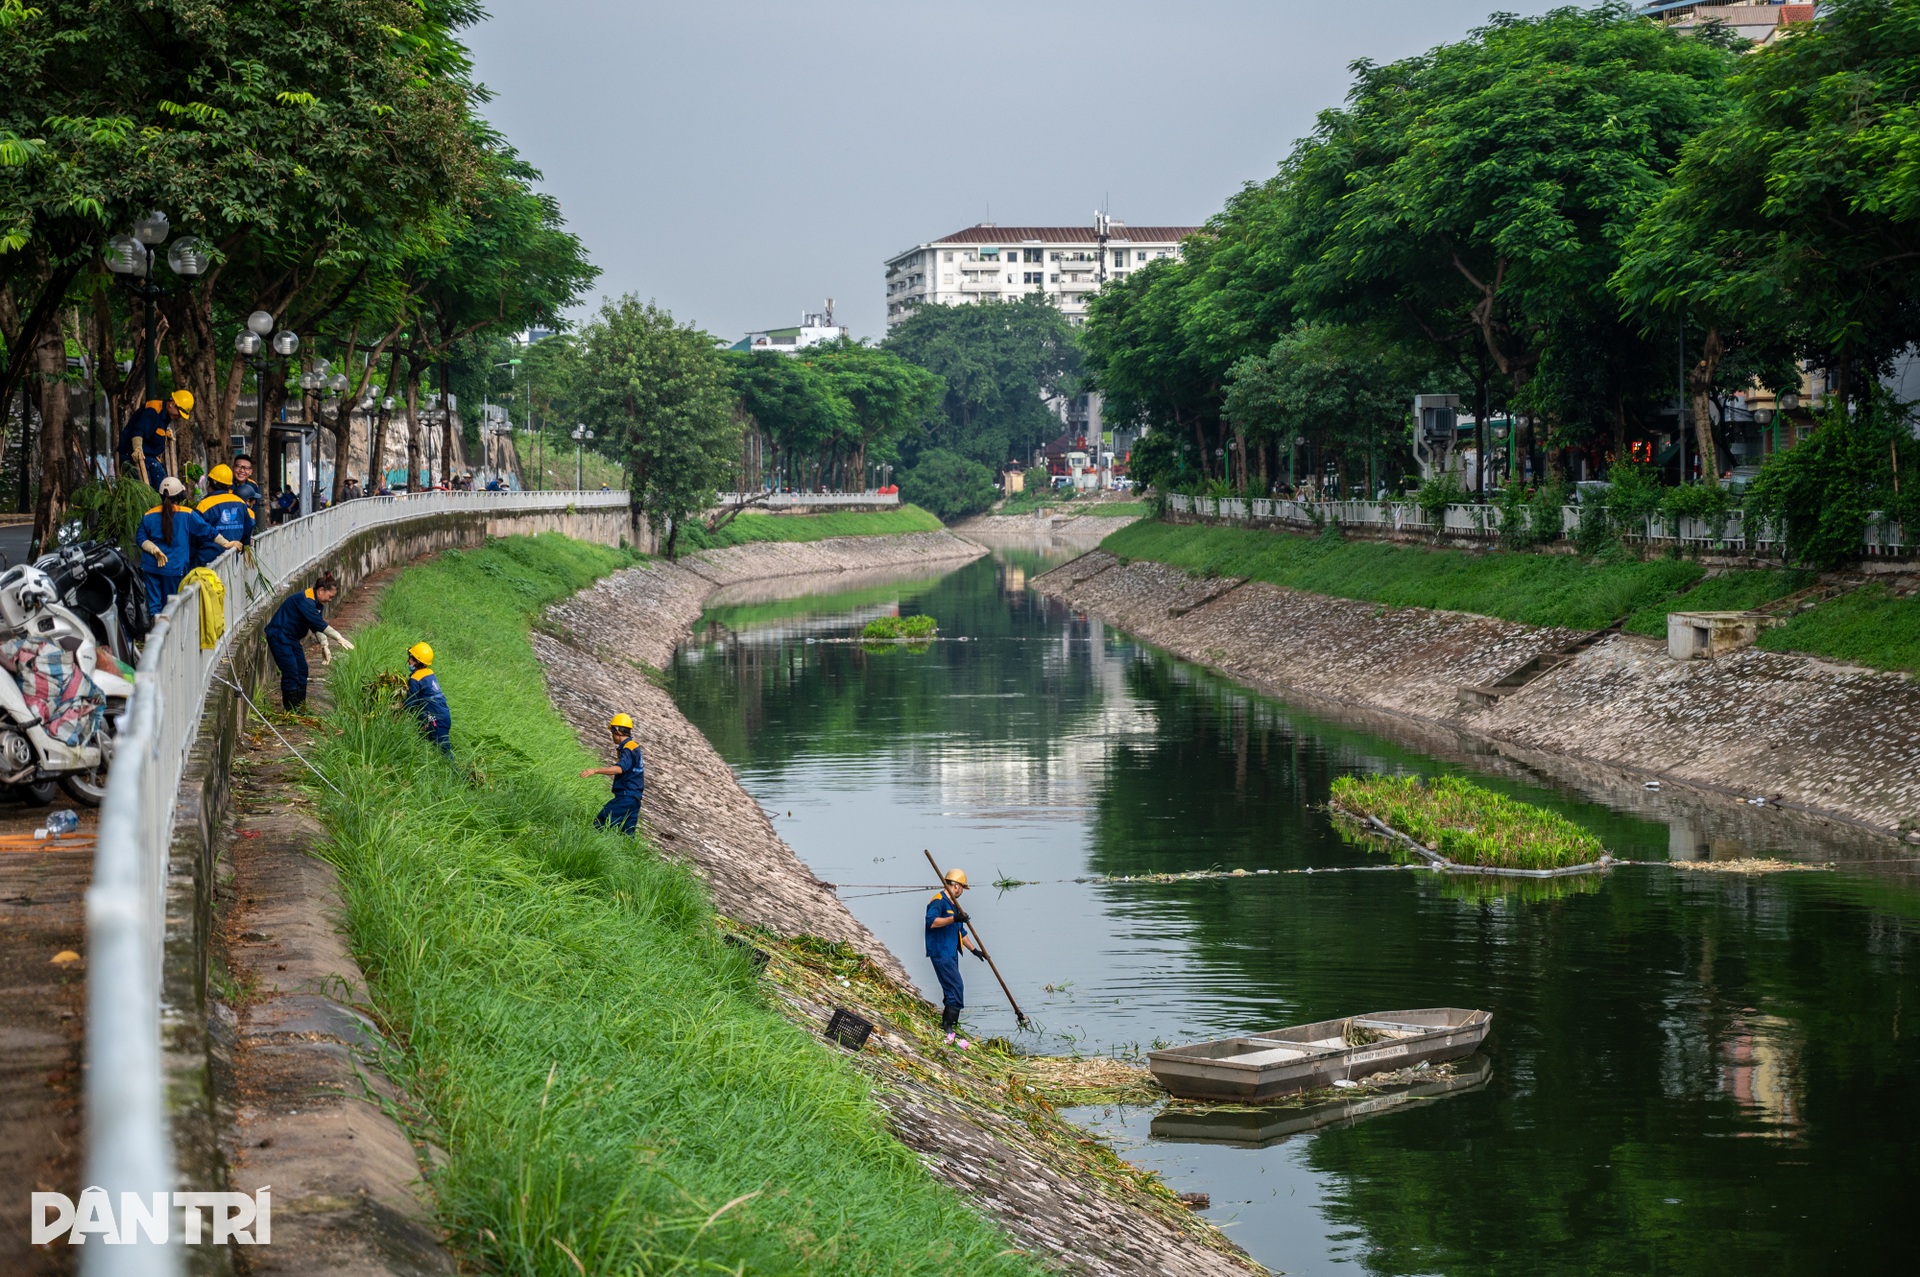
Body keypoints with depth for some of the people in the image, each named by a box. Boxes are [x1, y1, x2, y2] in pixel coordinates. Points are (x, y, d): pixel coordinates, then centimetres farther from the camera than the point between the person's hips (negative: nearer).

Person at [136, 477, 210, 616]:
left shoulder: (149, 516, 3)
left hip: (150, 566, 2)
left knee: (153, 604, 5)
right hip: (174, 567, -2)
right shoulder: (187, 514, -5)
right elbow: (207, 531, 1)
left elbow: (141, 538, 3)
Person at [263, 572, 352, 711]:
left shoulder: (317, 603, 4)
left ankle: (300, 707, 16)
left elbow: (318, 626, 8)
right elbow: (319, 624, -34)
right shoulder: (305, 601, -27)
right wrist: (339, 638, -37)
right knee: (291, 672, -11)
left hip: (292, 637, 10)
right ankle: (291, 710, -6)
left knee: (302, 670, 9)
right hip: (278, 636, -10)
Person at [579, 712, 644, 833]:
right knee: (627, 834, 9)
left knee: (600, 824, -14)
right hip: (634, 797, 10)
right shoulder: (634, 747, 16)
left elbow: (619, 769, -33)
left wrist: (595, 770, -39)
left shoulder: (628, 749, -15)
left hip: (626, 796, -10)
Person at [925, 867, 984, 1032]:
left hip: (951, 953, 10)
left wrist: (974, 949, 25)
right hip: (940, 953, -10)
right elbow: (931, 921, -27)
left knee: (952, 989, 13)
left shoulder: (953, 905, 21)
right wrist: (953, 919, -32)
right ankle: (948, 1025, -15)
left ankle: (947, 1024, 21)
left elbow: (961, 932, 28)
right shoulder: (939, 901, -10)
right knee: (956, 988, -16)